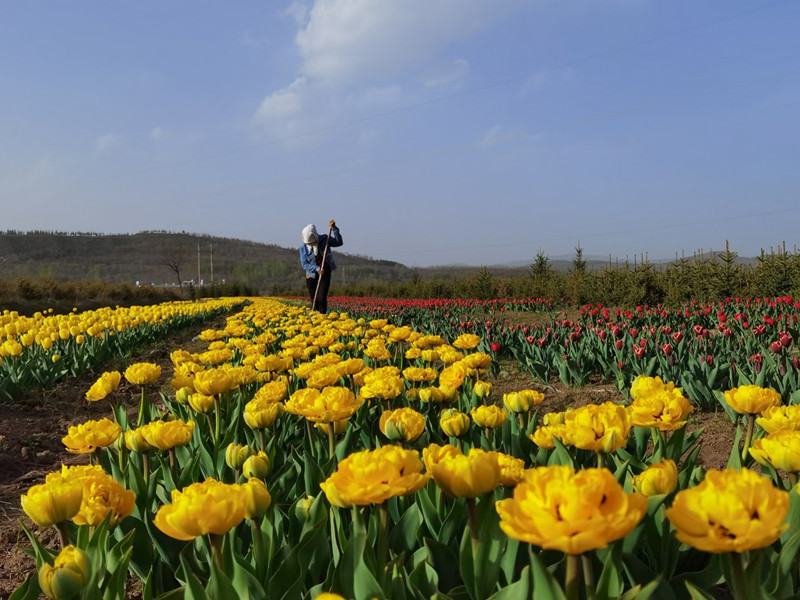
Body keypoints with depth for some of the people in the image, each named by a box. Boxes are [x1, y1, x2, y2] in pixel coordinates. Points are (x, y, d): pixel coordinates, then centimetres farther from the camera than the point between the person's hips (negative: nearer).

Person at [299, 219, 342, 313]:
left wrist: (334, 228, -19)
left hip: (325, 274, -1)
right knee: (313, 300, 3)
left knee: (321, 298, -13)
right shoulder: (303, 247, -8)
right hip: (312, 276, 1)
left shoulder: (324, 239, -6)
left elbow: (338, 242, -10)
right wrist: (317, 269, -25)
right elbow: (304, 264, -11)